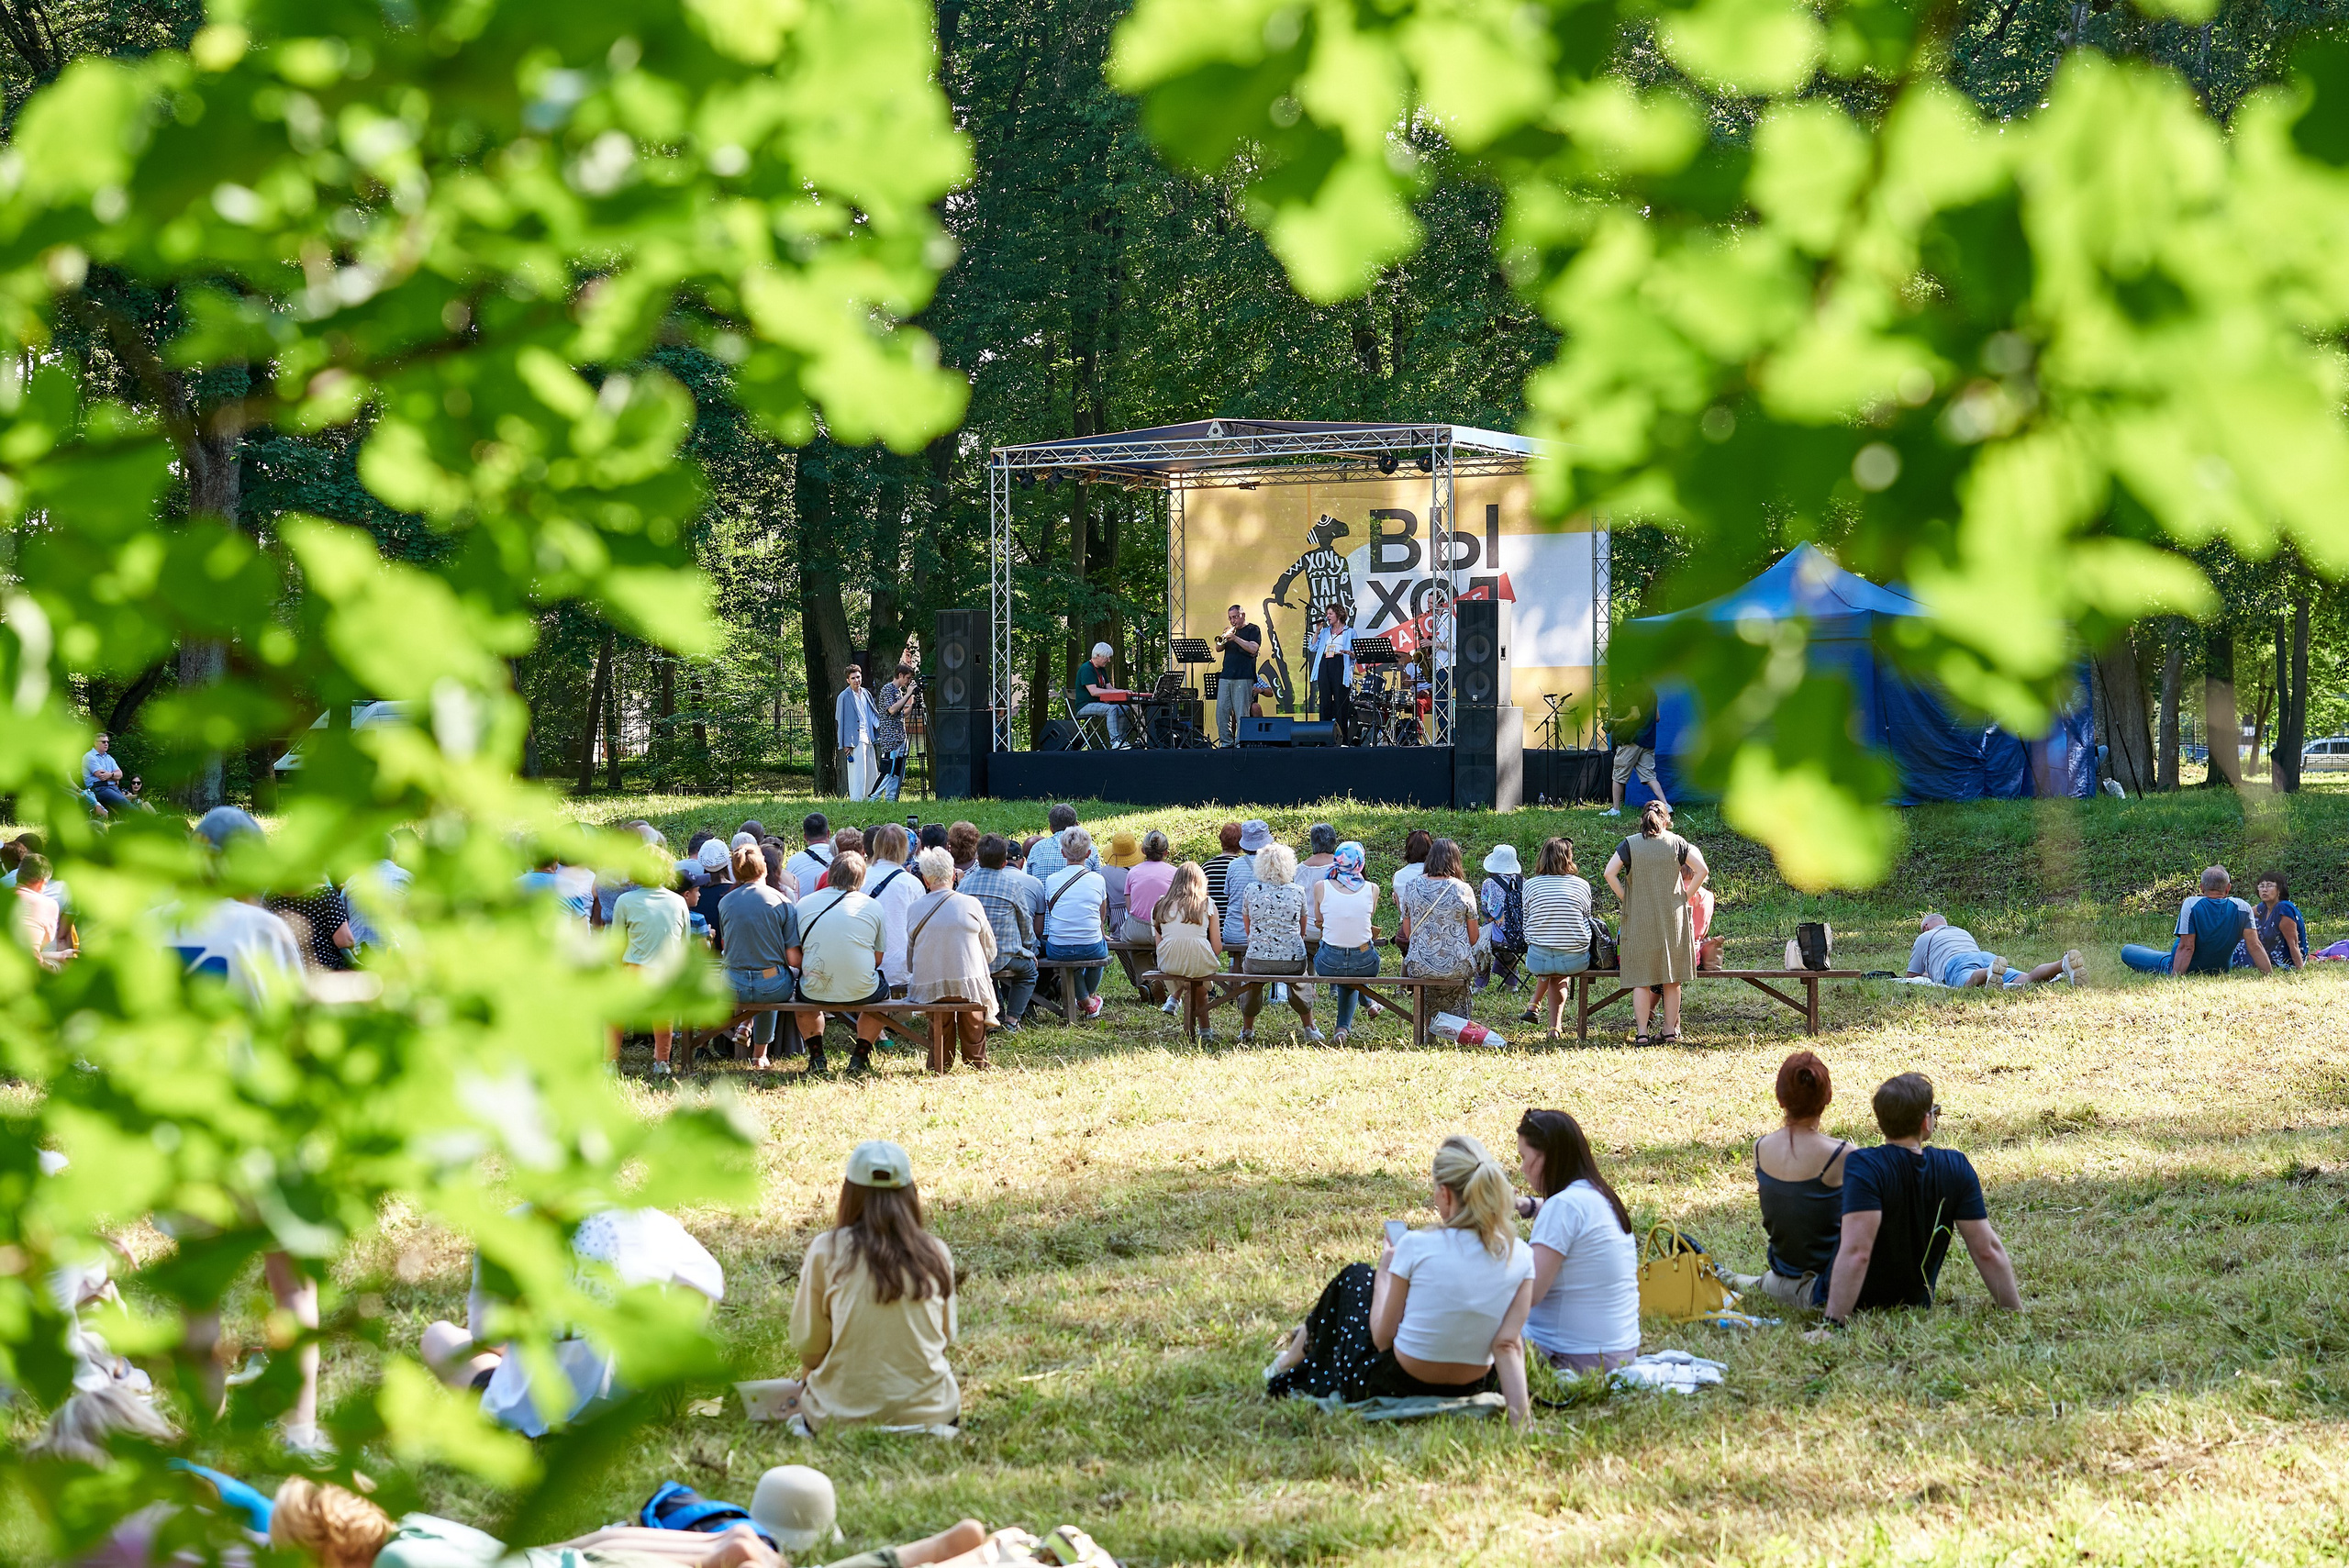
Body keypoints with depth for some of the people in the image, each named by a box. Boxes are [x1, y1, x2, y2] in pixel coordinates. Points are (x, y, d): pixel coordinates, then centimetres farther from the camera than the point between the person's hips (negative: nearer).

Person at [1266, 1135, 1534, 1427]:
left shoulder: (1416, 1247, -22)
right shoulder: (1520, 1257, -13)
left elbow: (1382, 1337, -12)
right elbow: (1507, 1346, -19)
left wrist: (1385, 1270, 3)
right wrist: (1521, 1416, -18)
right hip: (1471, 1389, 4)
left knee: (1357, 1277, 28)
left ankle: (1290, 1362, 53)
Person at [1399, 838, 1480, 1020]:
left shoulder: (1412, 888, -2)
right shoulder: (1463, 890, -8)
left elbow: (1407, 933, 6)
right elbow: (1473, 938, 0)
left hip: (1419, 967, 2)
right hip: (1456, 967, -2)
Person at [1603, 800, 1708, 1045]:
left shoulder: (1630, 844, 0)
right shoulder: (1676, 842, 3)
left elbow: (1609, 873, -11)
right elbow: (1702, 870, -3)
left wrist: (1624, 898, -3)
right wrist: (1685, 896, 3)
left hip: (1640, 919, -1)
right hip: (1673, 919, 1)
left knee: (1641, 978, 2)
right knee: (1671, 978, 10)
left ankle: (1641, 1032, -4)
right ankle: (1670, 1031, 11)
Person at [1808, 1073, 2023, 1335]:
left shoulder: (1863, 1166, -27)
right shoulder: (1956, 1167, -15)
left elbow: (1856, 1252, -35)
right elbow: (1987, 1250, -14)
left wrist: (1833, 1324, -36)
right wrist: (2017, 1312, -5)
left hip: (1862, 1304, -3)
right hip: (1917, 1302, 3)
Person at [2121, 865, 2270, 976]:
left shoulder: (2191, 905, -22)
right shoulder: (2242, 907, -14)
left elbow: (2186, 947, -25)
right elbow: (2255, 946, -16)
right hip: (2221, 970, 4)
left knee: (2126, 950, 9)